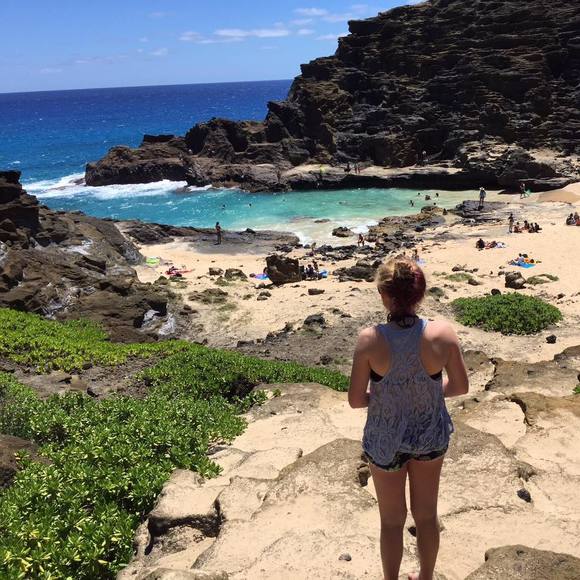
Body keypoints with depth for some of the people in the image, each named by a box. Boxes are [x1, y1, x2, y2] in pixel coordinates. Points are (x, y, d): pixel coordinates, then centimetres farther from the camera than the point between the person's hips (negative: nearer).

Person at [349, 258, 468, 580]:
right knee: (426, 515, 26)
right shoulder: (443, 334, -21)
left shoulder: (370, 339, -26)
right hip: (431, 435, 2)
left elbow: (355, 400, -17)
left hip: (386, 439, -2)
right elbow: (461, 385, -7)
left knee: (392, 520, 22)